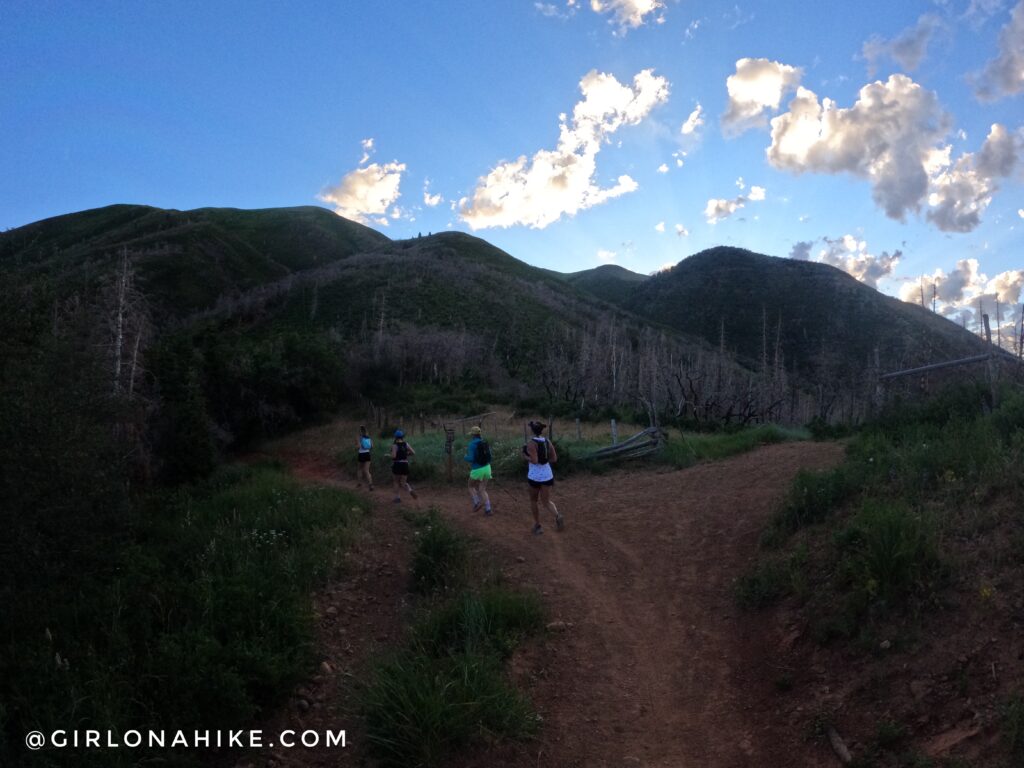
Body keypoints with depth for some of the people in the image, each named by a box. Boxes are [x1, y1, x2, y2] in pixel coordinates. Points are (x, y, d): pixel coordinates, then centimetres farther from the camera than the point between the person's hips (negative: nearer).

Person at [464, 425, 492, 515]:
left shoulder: (472, 444, -13)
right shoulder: (485, 443, 7)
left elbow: (471, 459, -21)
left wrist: (465, 457, 3)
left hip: (477, 470, -6)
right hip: (487, 468, 6)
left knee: (471, 486, 20)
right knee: (482, 490, 12)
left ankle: (476, 503, 3)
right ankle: (488, 509, 1)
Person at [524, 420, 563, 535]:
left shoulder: (531, 443, -15)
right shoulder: (548, 441, 3)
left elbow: (534, 461, -22)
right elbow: (554, 459, 6)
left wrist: (526, 456, -4)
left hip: (535, 476, -4)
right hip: (547, 475, 4)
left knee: (533, 501, 17)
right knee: (546, 502, 8)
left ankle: (537, 526, 21)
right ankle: (557, 515, -22)